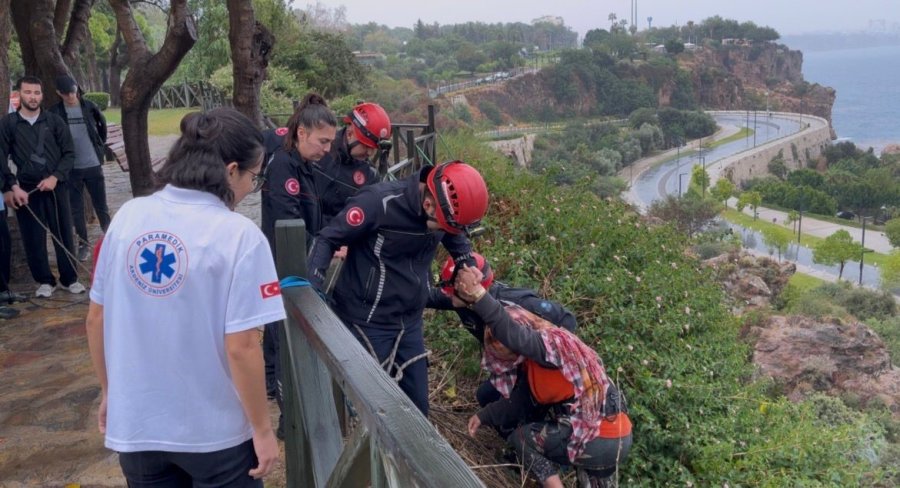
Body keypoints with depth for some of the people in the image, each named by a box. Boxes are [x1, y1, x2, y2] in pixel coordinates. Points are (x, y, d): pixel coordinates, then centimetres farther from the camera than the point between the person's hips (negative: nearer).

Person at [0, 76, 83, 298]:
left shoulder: (54, 121, 4)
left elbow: (69, 152, 3)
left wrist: (55, 177, -9)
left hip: (55, 187, 0)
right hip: (26, 190, 0)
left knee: (63, 234, 3)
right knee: (33, 238, 3)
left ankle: (70, 278, 16)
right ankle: (45, 281, 17)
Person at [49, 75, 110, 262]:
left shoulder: (90, 107, -3)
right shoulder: (54, 113, -4)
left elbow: (102, 124, 15)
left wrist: (100, 145, 11)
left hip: (93, 165, 0)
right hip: (70, 168, 0)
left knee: (101, 206, 7)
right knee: (76, 209, 6)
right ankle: (84, 244, 16)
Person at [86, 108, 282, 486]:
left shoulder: (128, 216, -4)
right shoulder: (239, 235, -19)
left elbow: (97, 318, 3)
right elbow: (240, 348, -19)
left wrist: (109, 391, 17)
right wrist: (262, 429, -7)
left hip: (137, 425, 4)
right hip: (215, 431, -4)